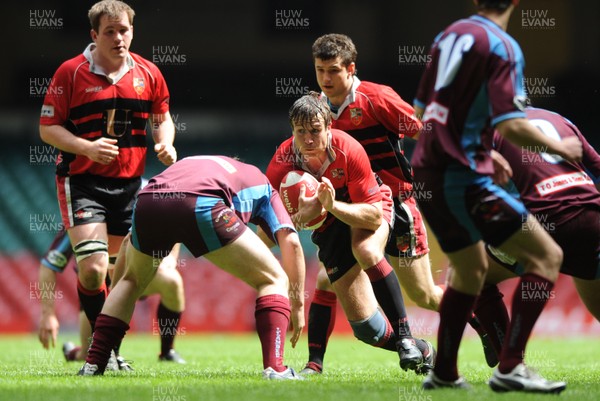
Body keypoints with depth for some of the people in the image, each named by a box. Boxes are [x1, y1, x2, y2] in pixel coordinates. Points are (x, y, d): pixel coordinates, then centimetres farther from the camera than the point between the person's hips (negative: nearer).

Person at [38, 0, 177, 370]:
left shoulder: (148, 74, 4)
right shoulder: (71, 72, -8)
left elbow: (162, 118, 18)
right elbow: (48, 128, -6)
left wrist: (165, 144, -4)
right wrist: (86, 147, -21)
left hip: (129, 183, 5)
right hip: (82, 182, -4)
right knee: (93, 267, -17)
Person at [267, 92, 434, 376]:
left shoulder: (349, 150, -29)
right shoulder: (283, 161, -23)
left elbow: (374, 216, -27)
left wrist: (332, 206, -43)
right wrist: (300, 215, -38)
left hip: (365, 211, -2)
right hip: (329, 227, 2)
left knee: (367, 251, -40)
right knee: (366, 328, -8)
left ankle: (404, 335, -27)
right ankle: (420, 352, 19)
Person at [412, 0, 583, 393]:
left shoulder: (450, 35, 11)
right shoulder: (502, 47, -12)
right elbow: (511, 126, -19)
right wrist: (559, 147, -2)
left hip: (429, 174, 8)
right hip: (462, 180, -8)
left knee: (471, 269, 26)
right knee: (547, 256, -5)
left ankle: (444, 373, 27)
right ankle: (510, 367, -11)